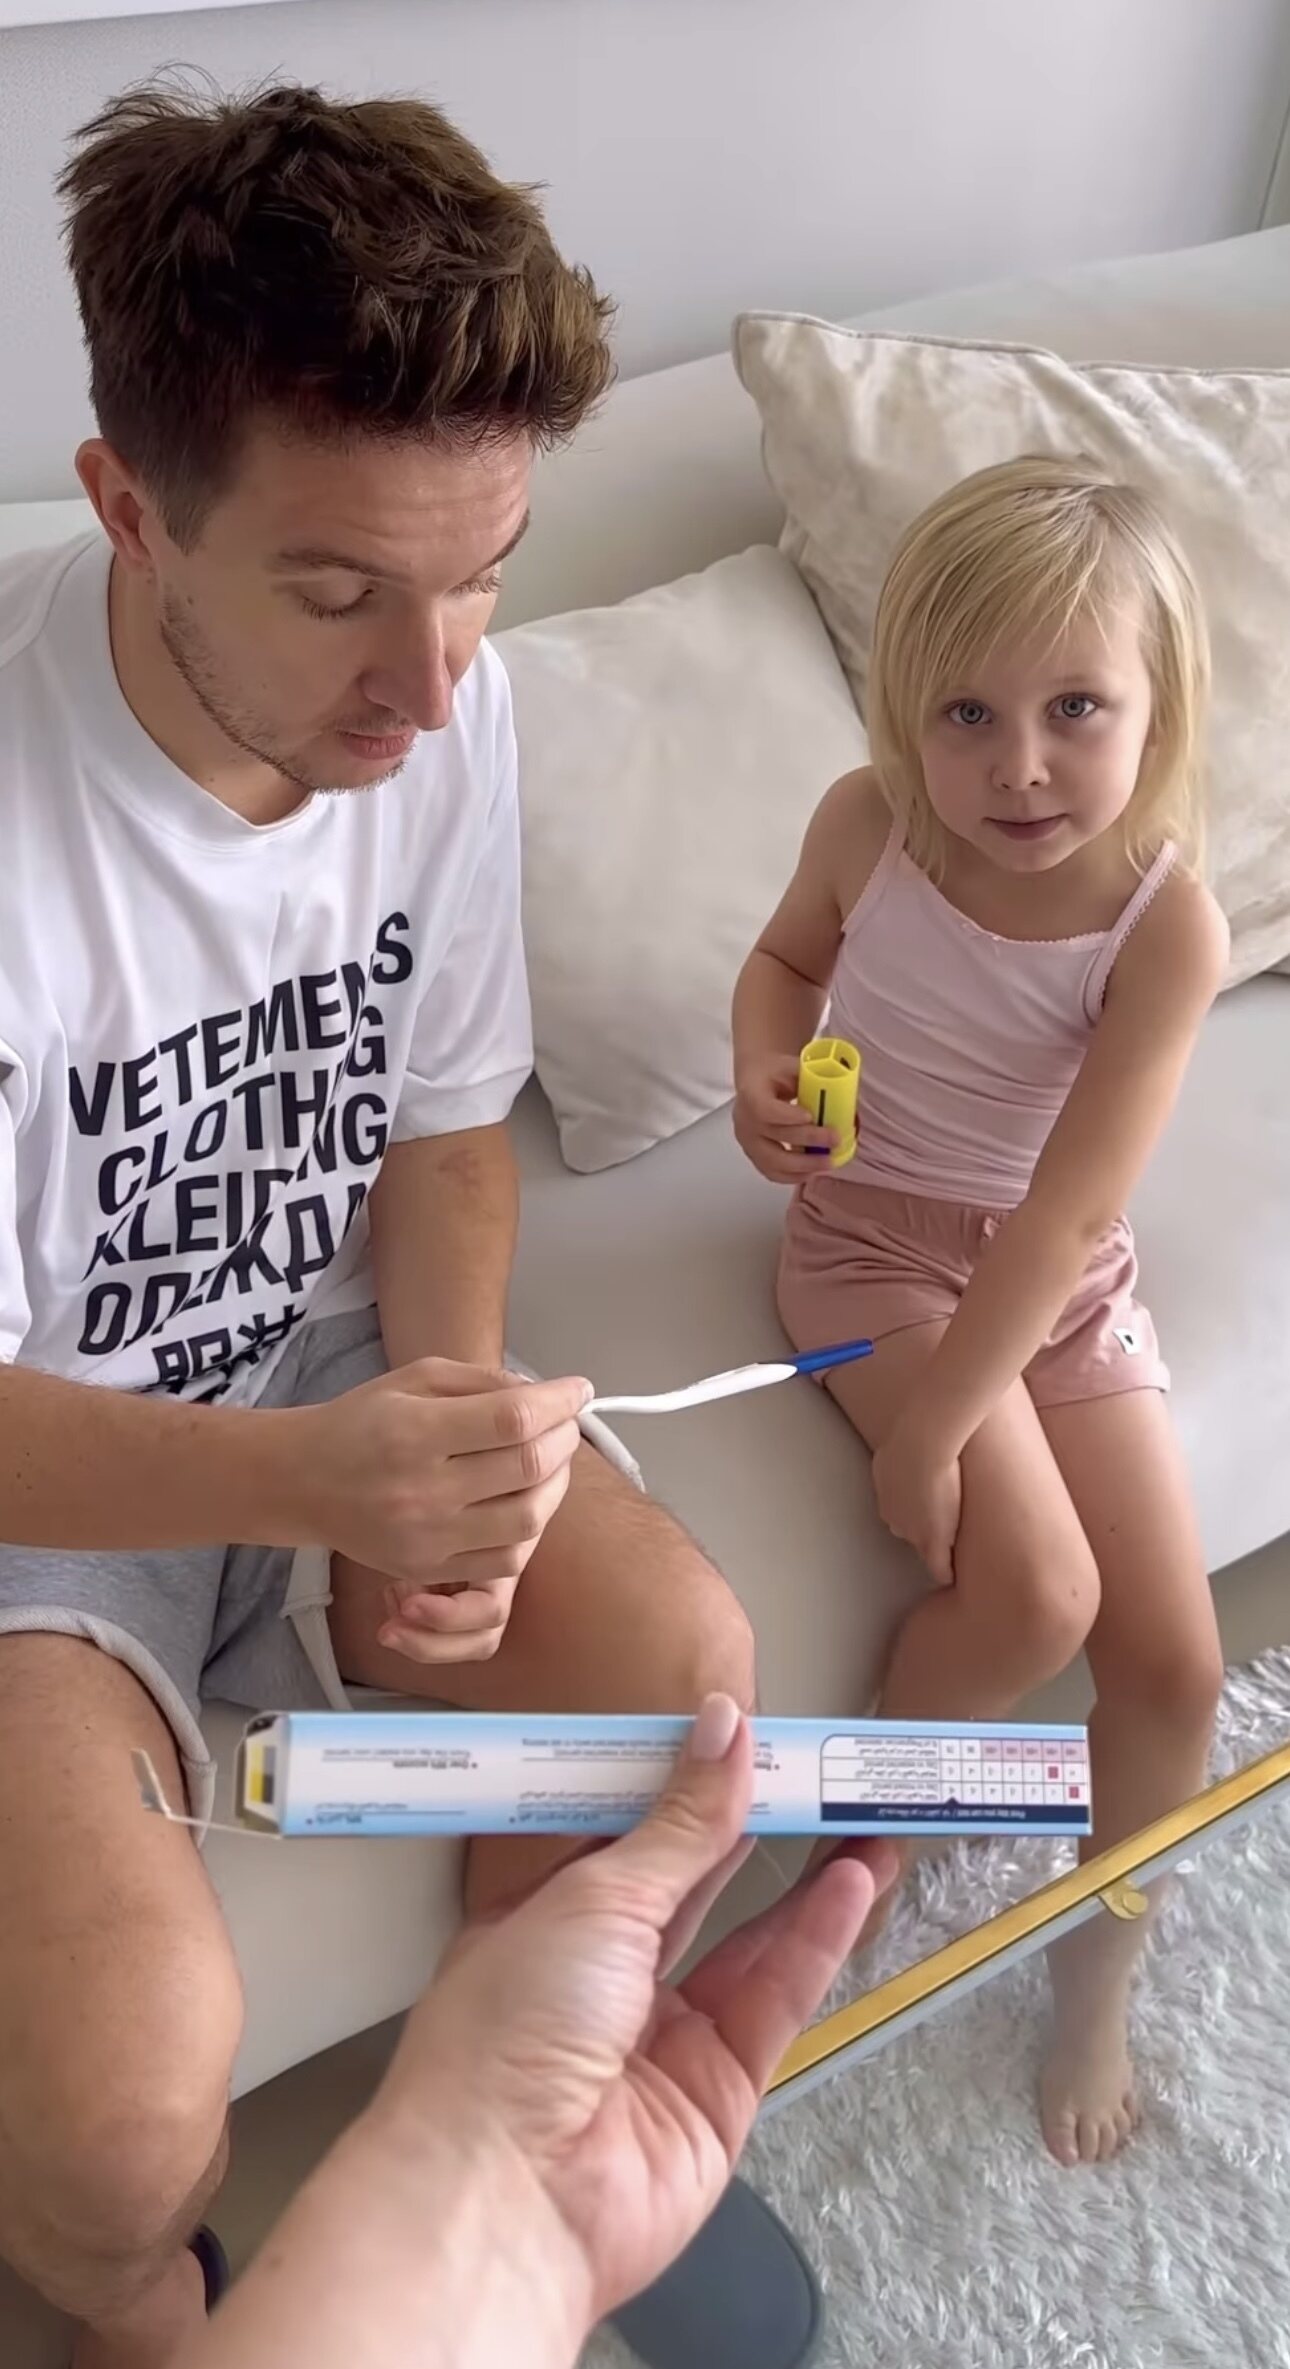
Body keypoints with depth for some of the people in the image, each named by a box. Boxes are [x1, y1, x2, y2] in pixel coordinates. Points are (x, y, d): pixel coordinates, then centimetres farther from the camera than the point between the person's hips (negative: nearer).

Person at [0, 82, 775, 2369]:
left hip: (335, 1381, 5)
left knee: (680, 1655, -15)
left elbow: (442, 1128, 2)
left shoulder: (445, 696, -11)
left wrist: (442, 1436, -15)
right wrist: (307, 1478, -38)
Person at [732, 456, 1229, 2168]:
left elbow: (1070, 1212, -26)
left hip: (1062, 1276, 1)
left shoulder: (1168, 921, -24)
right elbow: (791, 953, 6)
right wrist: (765, 1068, -15)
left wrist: (930, 1427, -26)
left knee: (1176, 1656, -3)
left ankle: (1097, 1977, 24)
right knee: (1035, 1596, -20)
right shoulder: (871, 823, -17)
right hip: (878, 1239, -1)